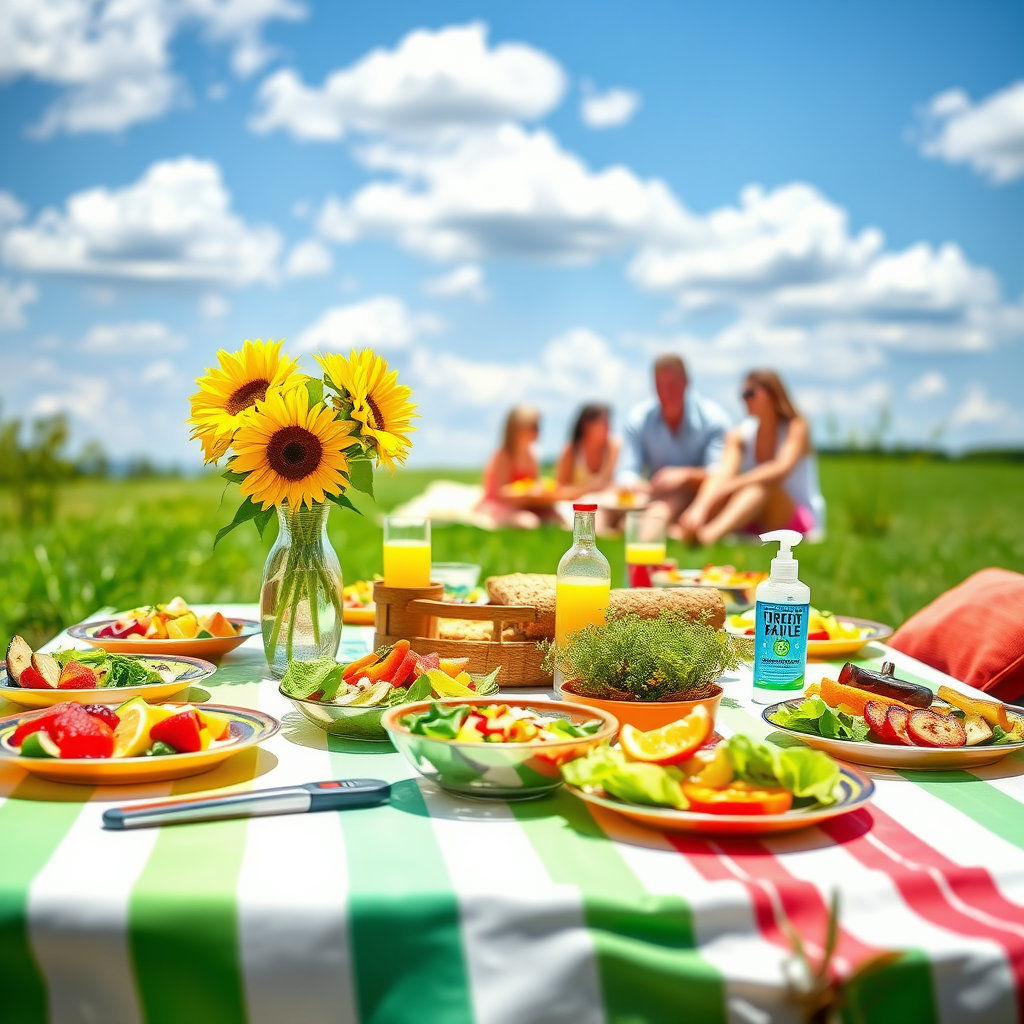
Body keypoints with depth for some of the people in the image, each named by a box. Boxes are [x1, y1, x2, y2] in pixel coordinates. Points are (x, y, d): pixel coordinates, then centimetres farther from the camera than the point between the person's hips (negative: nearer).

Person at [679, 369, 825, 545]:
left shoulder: (796, 428, -9)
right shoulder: (740, 435, 2)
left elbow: (781, 470, -28)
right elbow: (722, 474, -17)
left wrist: (728, 487, -39)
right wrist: (700, 508, -38)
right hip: (758, 524, 4)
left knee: (760, 485, -34)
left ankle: (713, 533, -60)